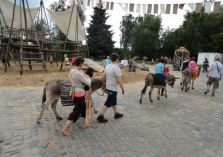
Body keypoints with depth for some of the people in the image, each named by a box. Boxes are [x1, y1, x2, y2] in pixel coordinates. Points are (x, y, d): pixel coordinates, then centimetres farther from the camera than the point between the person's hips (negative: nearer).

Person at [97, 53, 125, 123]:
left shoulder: (107, 66, 4)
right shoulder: (116, 68, -20)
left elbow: (103, 77, 11)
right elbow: (119, 80, -23)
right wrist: (123, 89, -12)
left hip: (108, 87, 9)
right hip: (113, 89, -8)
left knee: (114, 101, 21)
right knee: (108, 103, 1)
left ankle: (116, 114, 34)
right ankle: (100, 117, 7)